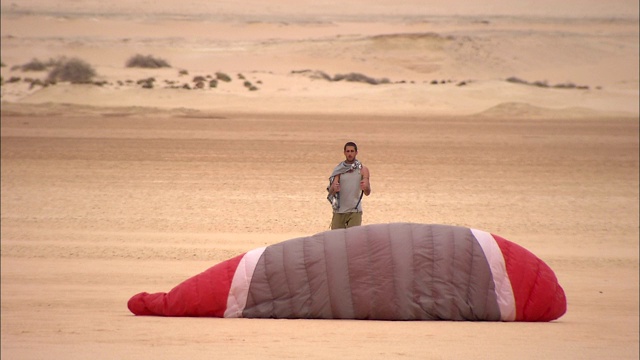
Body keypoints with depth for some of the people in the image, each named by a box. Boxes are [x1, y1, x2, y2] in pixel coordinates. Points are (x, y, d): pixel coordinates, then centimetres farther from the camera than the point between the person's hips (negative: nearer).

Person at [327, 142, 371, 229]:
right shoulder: (339, 170, 3)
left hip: (355, 211, -2)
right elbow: (331, 192, -4)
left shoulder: (362, 170, 1)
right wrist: (334, 188, -28)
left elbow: (367, 193, -5)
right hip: (338, 211, 2)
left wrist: (365, 187, -29)